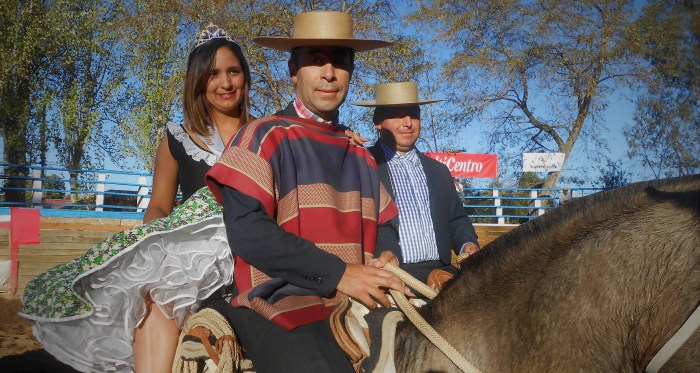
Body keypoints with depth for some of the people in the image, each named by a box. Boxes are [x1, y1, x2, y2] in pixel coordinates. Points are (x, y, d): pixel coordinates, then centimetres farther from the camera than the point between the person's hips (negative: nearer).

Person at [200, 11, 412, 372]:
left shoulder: (361, 158, 19)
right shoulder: (265, 137, 0)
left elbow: (384, 225, 24)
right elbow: (247, 230, -12)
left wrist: (386, 256, -1)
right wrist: (337, 273, -17)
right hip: (285, 307, -6)